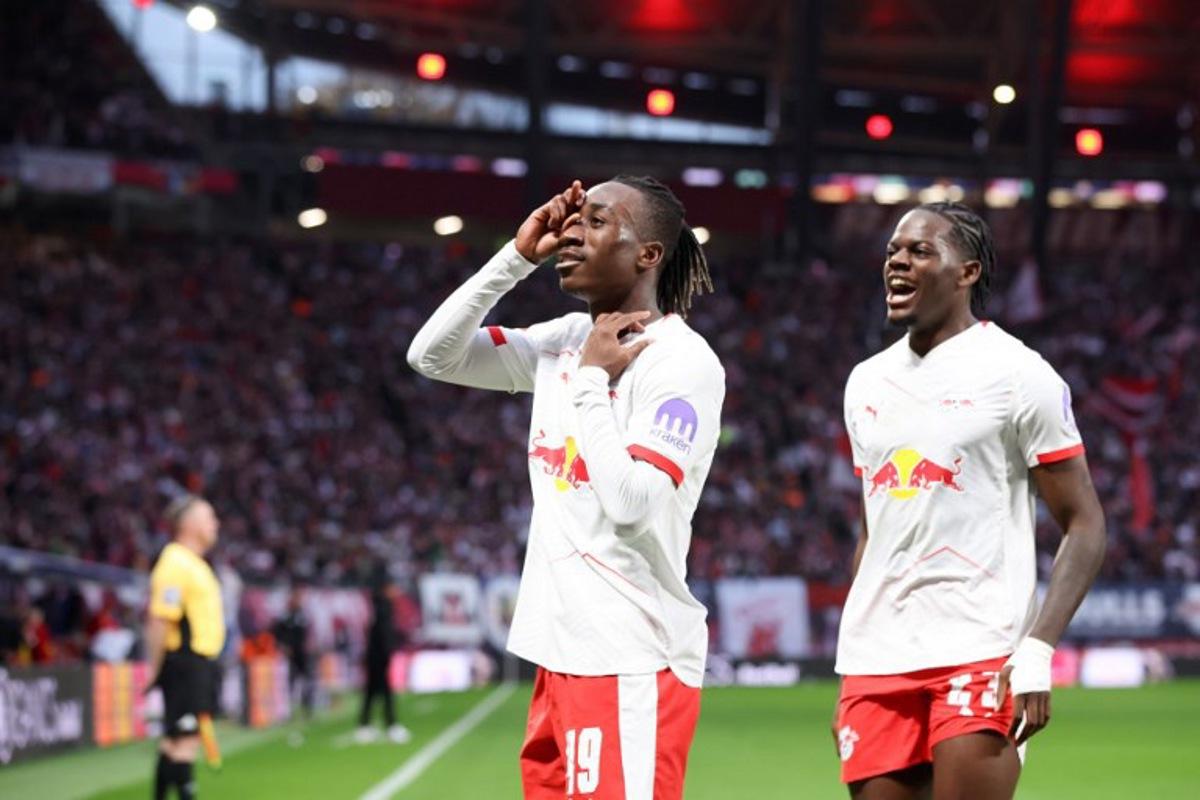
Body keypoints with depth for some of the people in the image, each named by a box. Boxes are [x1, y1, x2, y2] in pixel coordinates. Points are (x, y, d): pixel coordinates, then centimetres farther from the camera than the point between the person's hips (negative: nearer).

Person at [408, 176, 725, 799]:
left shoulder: (681, 361, -12)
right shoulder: (566, 340, 12)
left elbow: (632, 501, -22)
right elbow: (433, 355, 11)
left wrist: (590, 381, -12)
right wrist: (517, 257, 4)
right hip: (560, 652, 8)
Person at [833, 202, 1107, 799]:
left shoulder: (1017, 374, -3)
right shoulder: (867, 381, 15)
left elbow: (1085, 527, -5)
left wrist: (1038, 650, -17)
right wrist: (848, 676, 16)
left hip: (980, 658, -6)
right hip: (876, 659, 6)